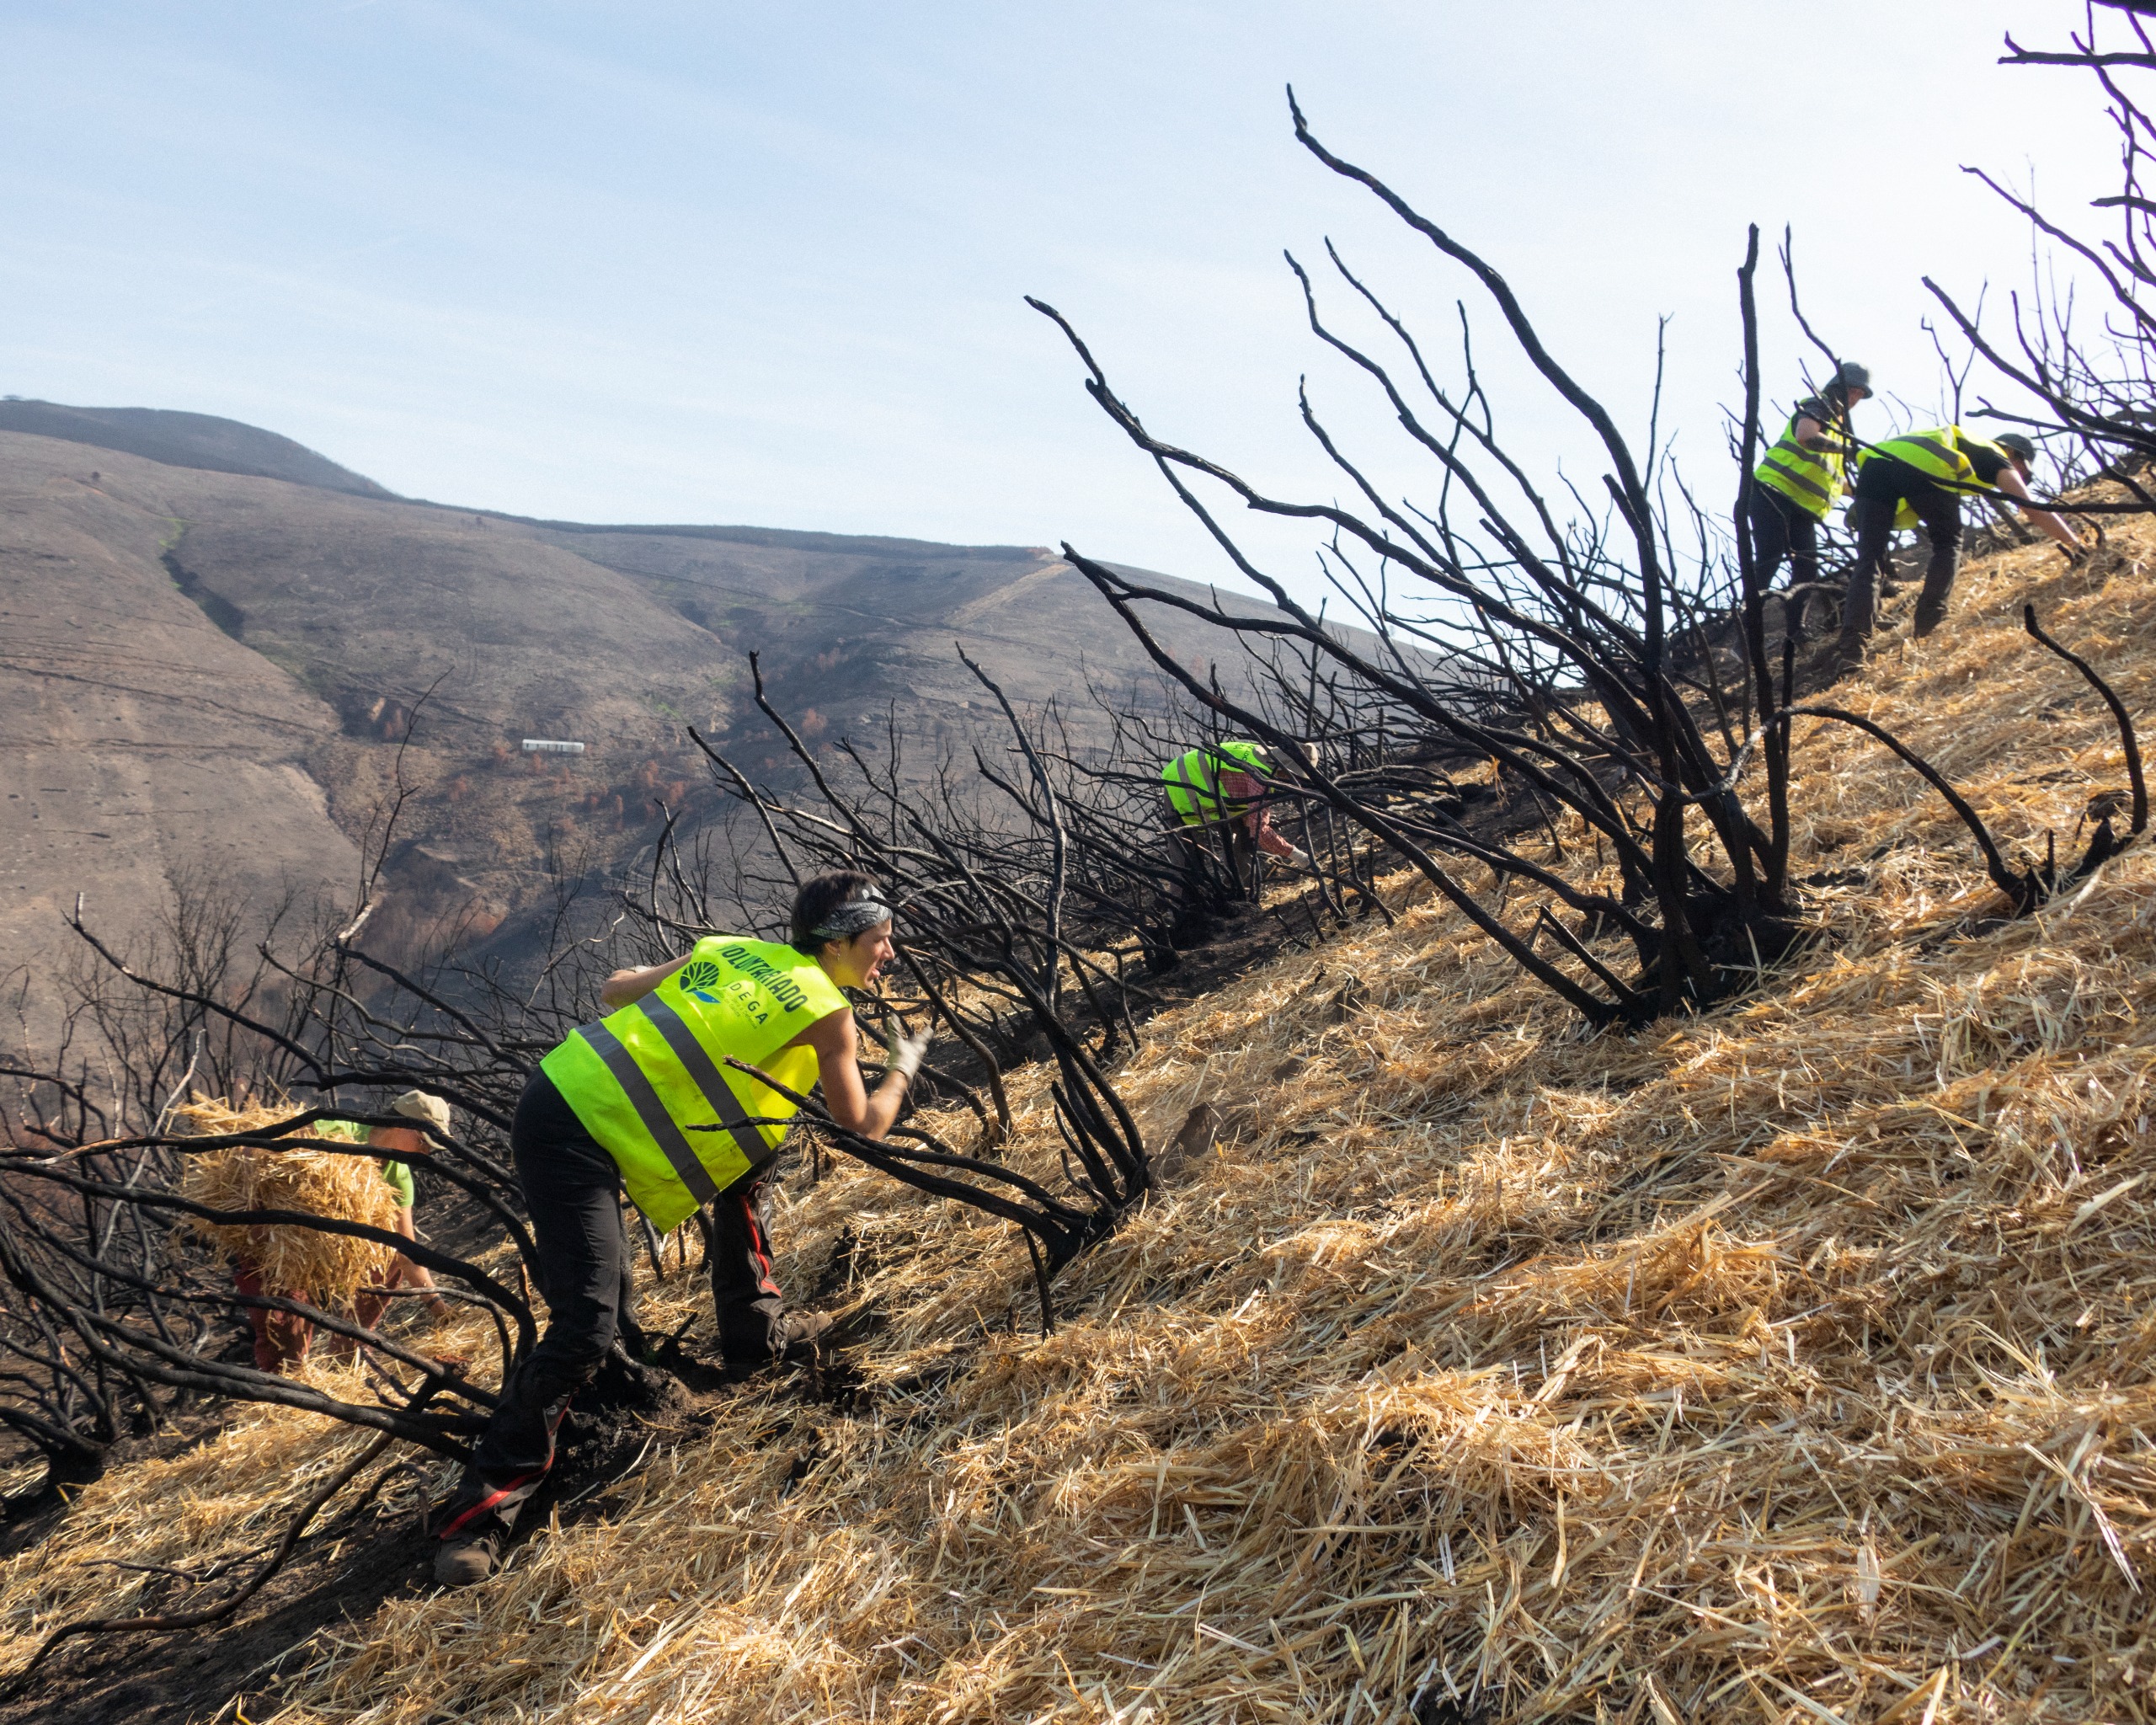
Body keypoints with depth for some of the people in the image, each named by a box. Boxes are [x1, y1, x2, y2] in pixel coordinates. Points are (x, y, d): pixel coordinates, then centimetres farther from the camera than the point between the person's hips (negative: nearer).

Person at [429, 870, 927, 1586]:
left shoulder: (730, 950, 14)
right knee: (588, 1325, -12)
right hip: (569, 1139, -9)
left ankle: (755, 1327, 33)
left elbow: (616, 990, 19)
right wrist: (903, 1068, 27)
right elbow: (864, 1125, 9)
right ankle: (480, 1511, -7)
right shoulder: (828, 1014, -3)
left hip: (567, 1088, 9)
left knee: (746, 1149, 21)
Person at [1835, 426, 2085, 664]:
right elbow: (2032, 508, 19)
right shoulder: (1995, 457, 26)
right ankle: (1929, 618, 5)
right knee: (1948, 544, 19)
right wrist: (2075, 543, 25)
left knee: (1869, 558, 4)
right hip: (1922, 468, -5)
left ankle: (1851, 646, -9)